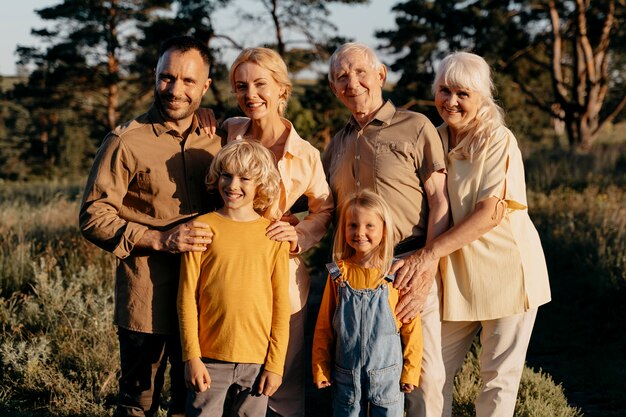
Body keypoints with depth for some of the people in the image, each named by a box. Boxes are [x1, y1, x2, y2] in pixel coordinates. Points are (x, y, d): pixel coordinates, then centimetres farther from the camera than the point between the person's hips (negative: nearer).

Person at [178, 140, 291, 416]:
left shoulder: (274, 235, 2)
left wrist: (275, 363, 0)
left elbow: (280, 303, 3)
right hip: (210, 359, -1)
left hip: (257, 361, 1)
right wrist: (192, 357, -6)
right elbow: (187, 297, -2)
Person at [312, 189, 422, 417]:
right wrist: (320, 369, 4)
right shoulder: (338, 274, -1)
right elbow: (323, 327, 5)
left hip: (387, 373, -2)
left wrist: (410, 371, -2)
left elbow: (411, 327, -3)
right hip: (345, 375, 2)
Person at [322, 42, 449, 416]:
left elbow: (440, 202, -7)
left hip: (409, 269, -5)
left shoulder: (415, 128, -2)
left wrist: (427, 269, -16)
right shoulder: (338, 144, 16)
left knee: (423, 377, -4)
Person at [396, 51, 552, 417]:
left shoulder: (499, 140, -10)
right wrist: (426, 258, -4)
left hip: (504, 271, -5)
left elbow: (492, 211, -21)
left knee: (500, 377, 4)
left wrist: (433, 251, -26)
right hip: (453, 276, 5)